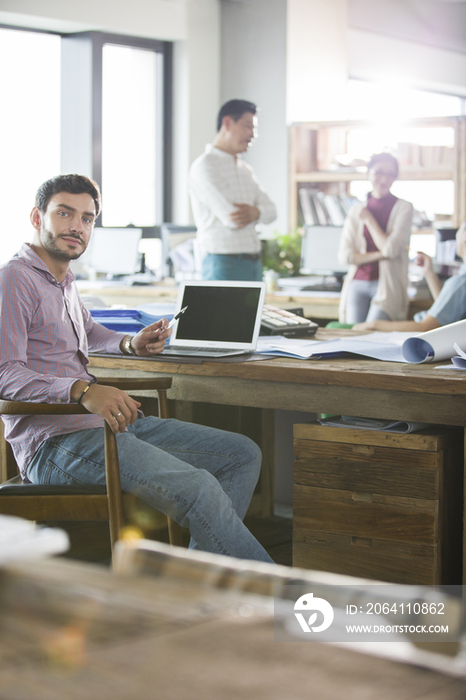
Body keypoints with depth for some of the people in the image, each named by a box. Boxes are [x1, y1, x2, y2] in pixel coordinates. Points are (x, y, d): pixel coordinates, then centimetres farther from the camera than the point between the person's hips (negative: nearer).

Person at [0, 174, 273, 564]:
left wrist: (132, 344, 20)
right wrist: (82, 390, -34)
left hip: (105, 424, 10)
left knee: (243, 454, 3)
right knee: (196, 487, -28)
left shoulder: (62, 278, 20)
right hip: (54, 441, -10)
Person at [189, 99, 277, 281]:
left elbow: (271, 211, 12)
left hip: (254, 264, 8)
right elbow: (231, 218, -17)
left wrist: (255, 212, -12)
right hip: (224, 265, -8)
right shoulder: (204, 167, -8)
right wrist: (256, 213, 4)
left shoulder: (245, 169, 20)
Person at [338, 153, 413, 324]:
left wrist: (369, 220, 0)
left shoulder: (403, 208, 3)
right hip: (357, 283, 3)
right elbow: (345, 256, 3)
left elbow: (391, 248, -10)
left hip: (387, 286, -3)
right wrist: (380, 255, -9)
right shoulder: (356, 211, 12)